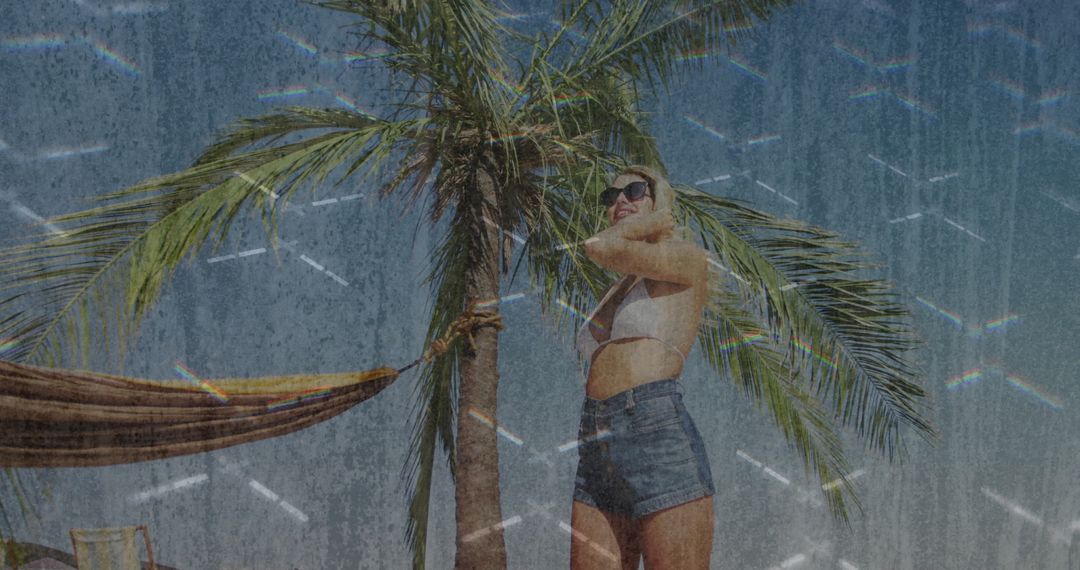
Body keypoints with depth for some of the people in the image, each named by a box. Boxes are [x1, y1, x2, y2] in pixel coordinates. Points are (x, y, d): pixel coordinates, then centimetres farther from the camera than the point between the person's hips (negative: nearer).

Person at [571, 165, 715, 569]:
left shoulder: (688, 258, 9)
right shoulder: (615, 293, 28)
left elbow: (601, 249, -3)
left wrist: (657, 221, 12)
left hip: (659, 434, -7)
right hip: (595, 451, 7)